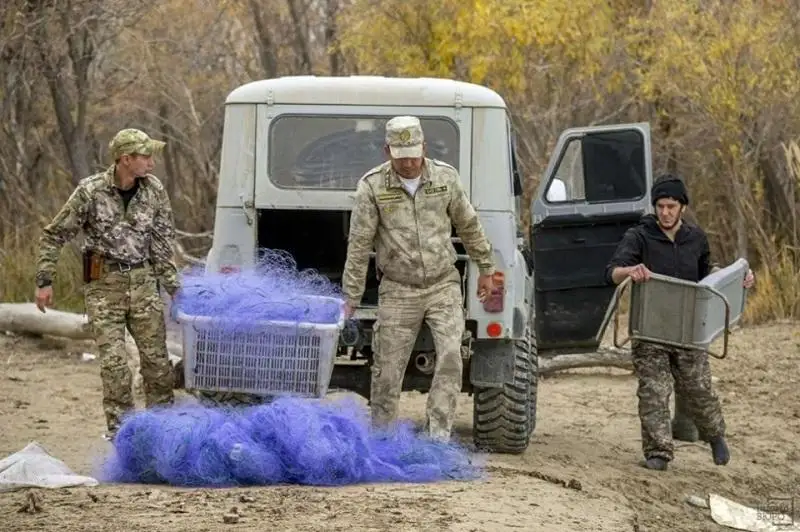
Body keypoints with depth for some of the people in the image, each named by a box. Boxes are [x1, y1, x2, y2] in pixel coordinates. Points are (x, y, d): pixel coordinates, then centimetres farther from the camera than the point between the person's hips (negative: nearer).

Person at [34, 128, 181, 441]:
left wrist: (172, 286, 3)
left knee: (156, 356, 2)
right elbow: (54, 236, -2)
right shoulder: (90, 191, -10)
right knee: (113, 360, -8)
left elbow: (163, 242, 7)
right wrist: (44, 280, -6)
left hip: (142, 282, 3)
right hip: (104, 285, -3)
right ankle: (119, 427, 1)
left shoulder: (154, 190, 0)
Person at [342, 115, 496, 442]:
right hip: (398, 292, -1)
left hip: (443, 286, 1)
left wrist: (485, 268, 18)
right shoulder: (372, 186, -8)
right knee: (387, 371, 0)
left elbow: (468, 226, 13)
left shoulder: (445, 178, -1)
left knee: (450, 356, -16)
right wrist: (351, 298, -7)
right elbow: (359, 245, -6)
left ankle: (439, 434, -14)